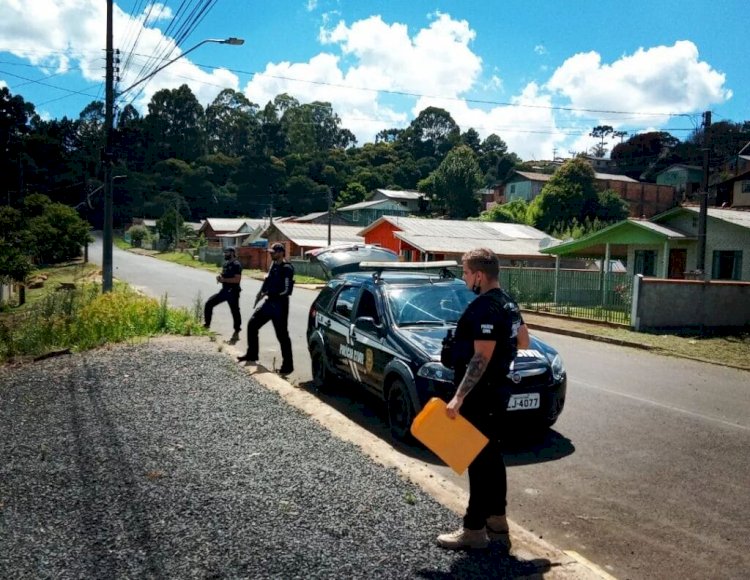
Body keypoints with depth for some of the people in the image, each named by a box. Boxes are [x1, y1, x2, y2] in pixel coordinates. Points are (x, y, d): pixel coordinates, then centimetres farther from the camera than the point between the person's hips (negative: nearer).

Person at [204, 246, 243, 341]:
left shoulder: (236, 265, -14)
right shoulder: (225, 264, 13)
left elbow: (237, 279, -23)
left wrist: (223, 279, -21)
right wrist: (220, 277, 0)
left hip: (233, 292, -9)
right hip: (224, 290, 9)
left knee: (235, 311, -1)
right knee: (209, 303, 5)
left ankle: (236, 333, 10)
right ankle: (207, 324, 18)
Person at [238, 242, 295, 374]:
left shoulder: (287, 268, -15)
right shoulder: (274, 265, 11)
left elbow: (286, 290, -20)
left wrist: (268, 293, -15)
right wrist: (262, 292, 5)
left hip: (280, 305, -9)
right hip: (269, 302, 9)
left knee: (282, 334, -5)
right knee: (252, 324, 12)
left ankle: (288, 365, 4)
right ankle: (252, 355, 27)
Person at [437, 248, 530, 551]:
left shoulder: (484, 309, -21)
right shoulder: (507, 303, 10)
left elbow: (482, 358, -26)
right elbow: (523, 341, 21)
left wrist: (459, 396, -26)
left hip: (480, 394, -10)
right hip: (498, 390, 10)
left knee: (479, 460, -2)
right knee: (492, 456, 17)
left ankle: (474, 529, 8)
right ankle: (497, 521, 27)